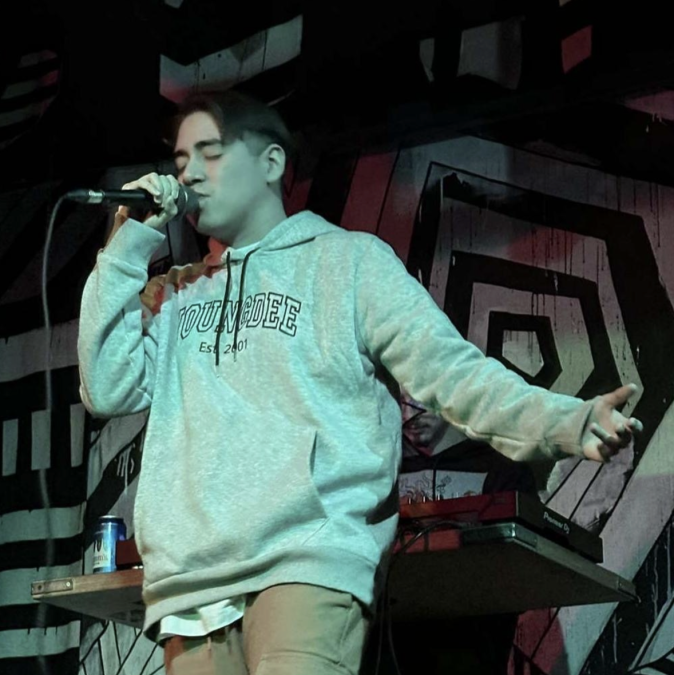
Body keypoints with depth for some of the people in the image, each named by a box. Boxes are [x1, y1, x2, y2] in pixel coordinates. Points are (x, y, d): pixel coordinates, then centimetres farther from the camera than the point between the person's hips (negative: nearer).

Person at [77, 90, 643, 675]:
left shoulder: (350, 260, 11)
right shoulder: (180, 296, 25)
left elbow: (450, 370, 0)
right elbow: (109, 391, 11)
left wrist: (564, 422, -17)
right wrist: (129, 249, 10)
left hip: (309, 563, -5)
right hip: (189, 584, 5)